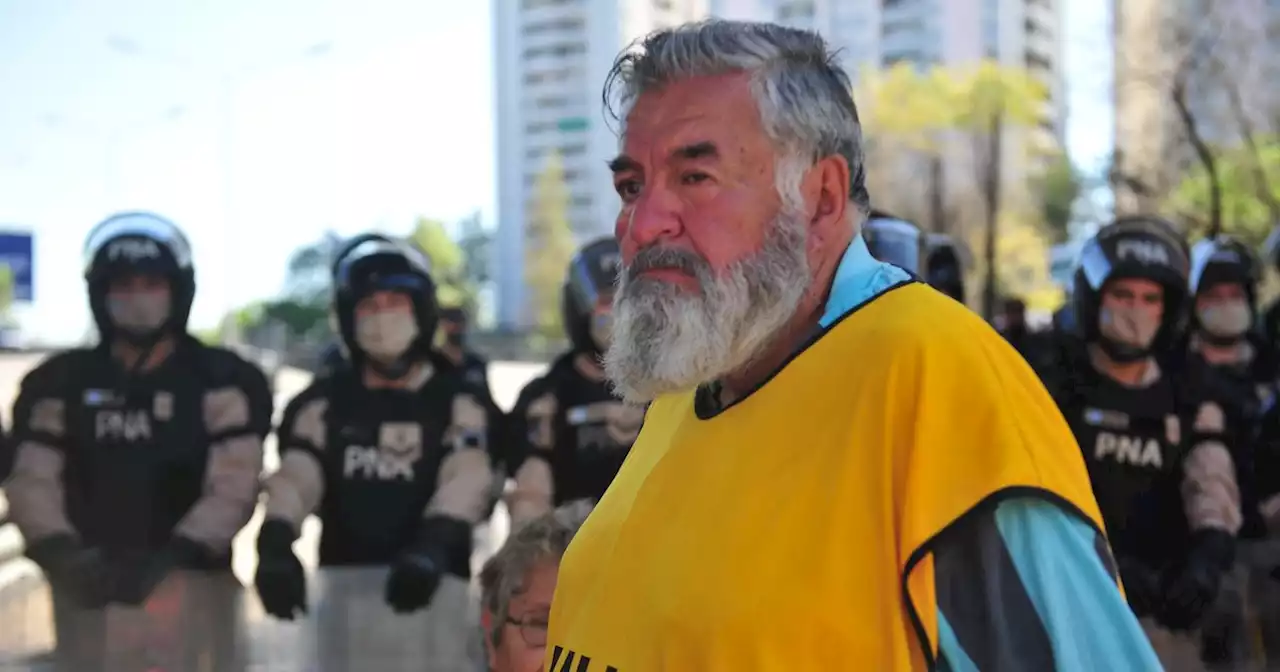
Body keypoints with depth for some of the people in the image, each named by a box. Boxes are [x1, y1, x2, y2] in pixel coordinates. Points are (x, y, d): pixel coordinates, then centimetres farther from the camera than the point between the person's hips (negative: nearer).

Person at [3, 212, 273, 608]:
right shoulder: (60, 383, 9)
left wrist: (171, 559, -25)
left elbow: (232, 487, -9)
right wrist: (61, 554, -22)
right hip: (89, 593, 2)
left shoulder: (224, 382, 1)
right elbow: (33, 480, -1)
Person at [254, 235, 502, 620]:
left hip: (434, 590, -2)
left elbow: (467, 479, -12)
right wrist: (275, 545, -25)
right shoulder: (322, 404, 12)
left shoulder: (458, 403, 5)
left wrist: (431, 547, -33)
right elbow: (293, 478, -3)